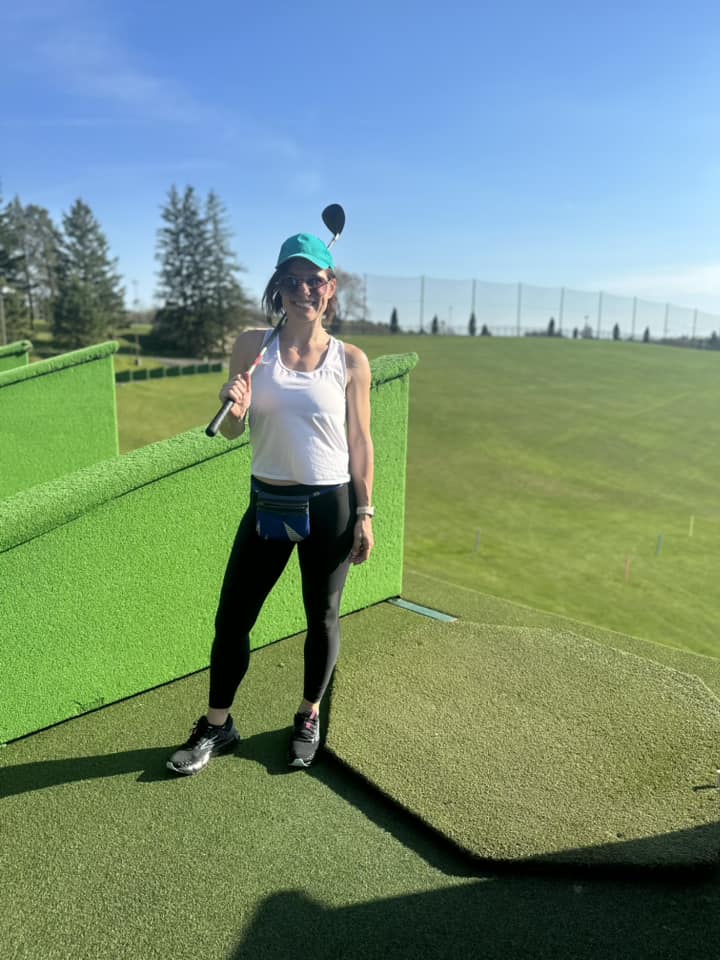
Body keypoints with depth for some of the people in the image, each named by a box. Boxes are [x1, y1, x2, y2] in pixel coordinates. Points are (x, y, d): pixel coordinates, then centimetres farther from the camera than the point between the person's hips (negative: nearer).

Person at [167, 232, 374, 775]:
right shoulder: (252, 346, 0)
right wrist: (234, 409, -20)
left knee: (322, 617, 12)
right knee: (232, 617, 6)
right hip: (268, 502, 2)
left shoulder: (351, 360, -4)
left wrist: (364, 513, -2)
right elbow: (232, 432, 4)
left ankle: (309, 718, 36)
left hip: (331, 506, -1)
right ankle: (217, 727, 28)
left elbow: (360, 442, 0)